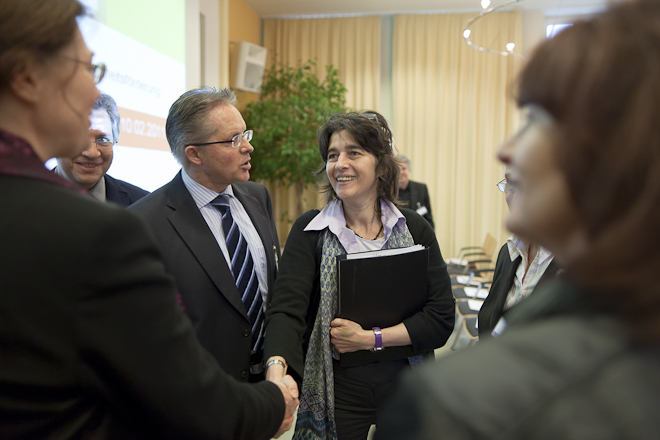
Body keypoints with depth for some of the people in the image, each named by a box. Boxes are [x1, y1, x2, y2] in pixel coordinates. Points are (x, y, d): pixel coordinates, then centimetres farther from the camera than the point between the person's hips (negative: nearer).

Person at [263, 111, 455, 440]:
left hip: (405, 389, 2)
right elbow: (286, 309, -17)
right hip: (337, 397, -1)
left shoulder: (414, 229, -2)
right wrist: (276, 369, -36)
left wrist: (369, 338, -16)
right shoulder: (310, 231, -6)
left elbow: (441, 319, -6)